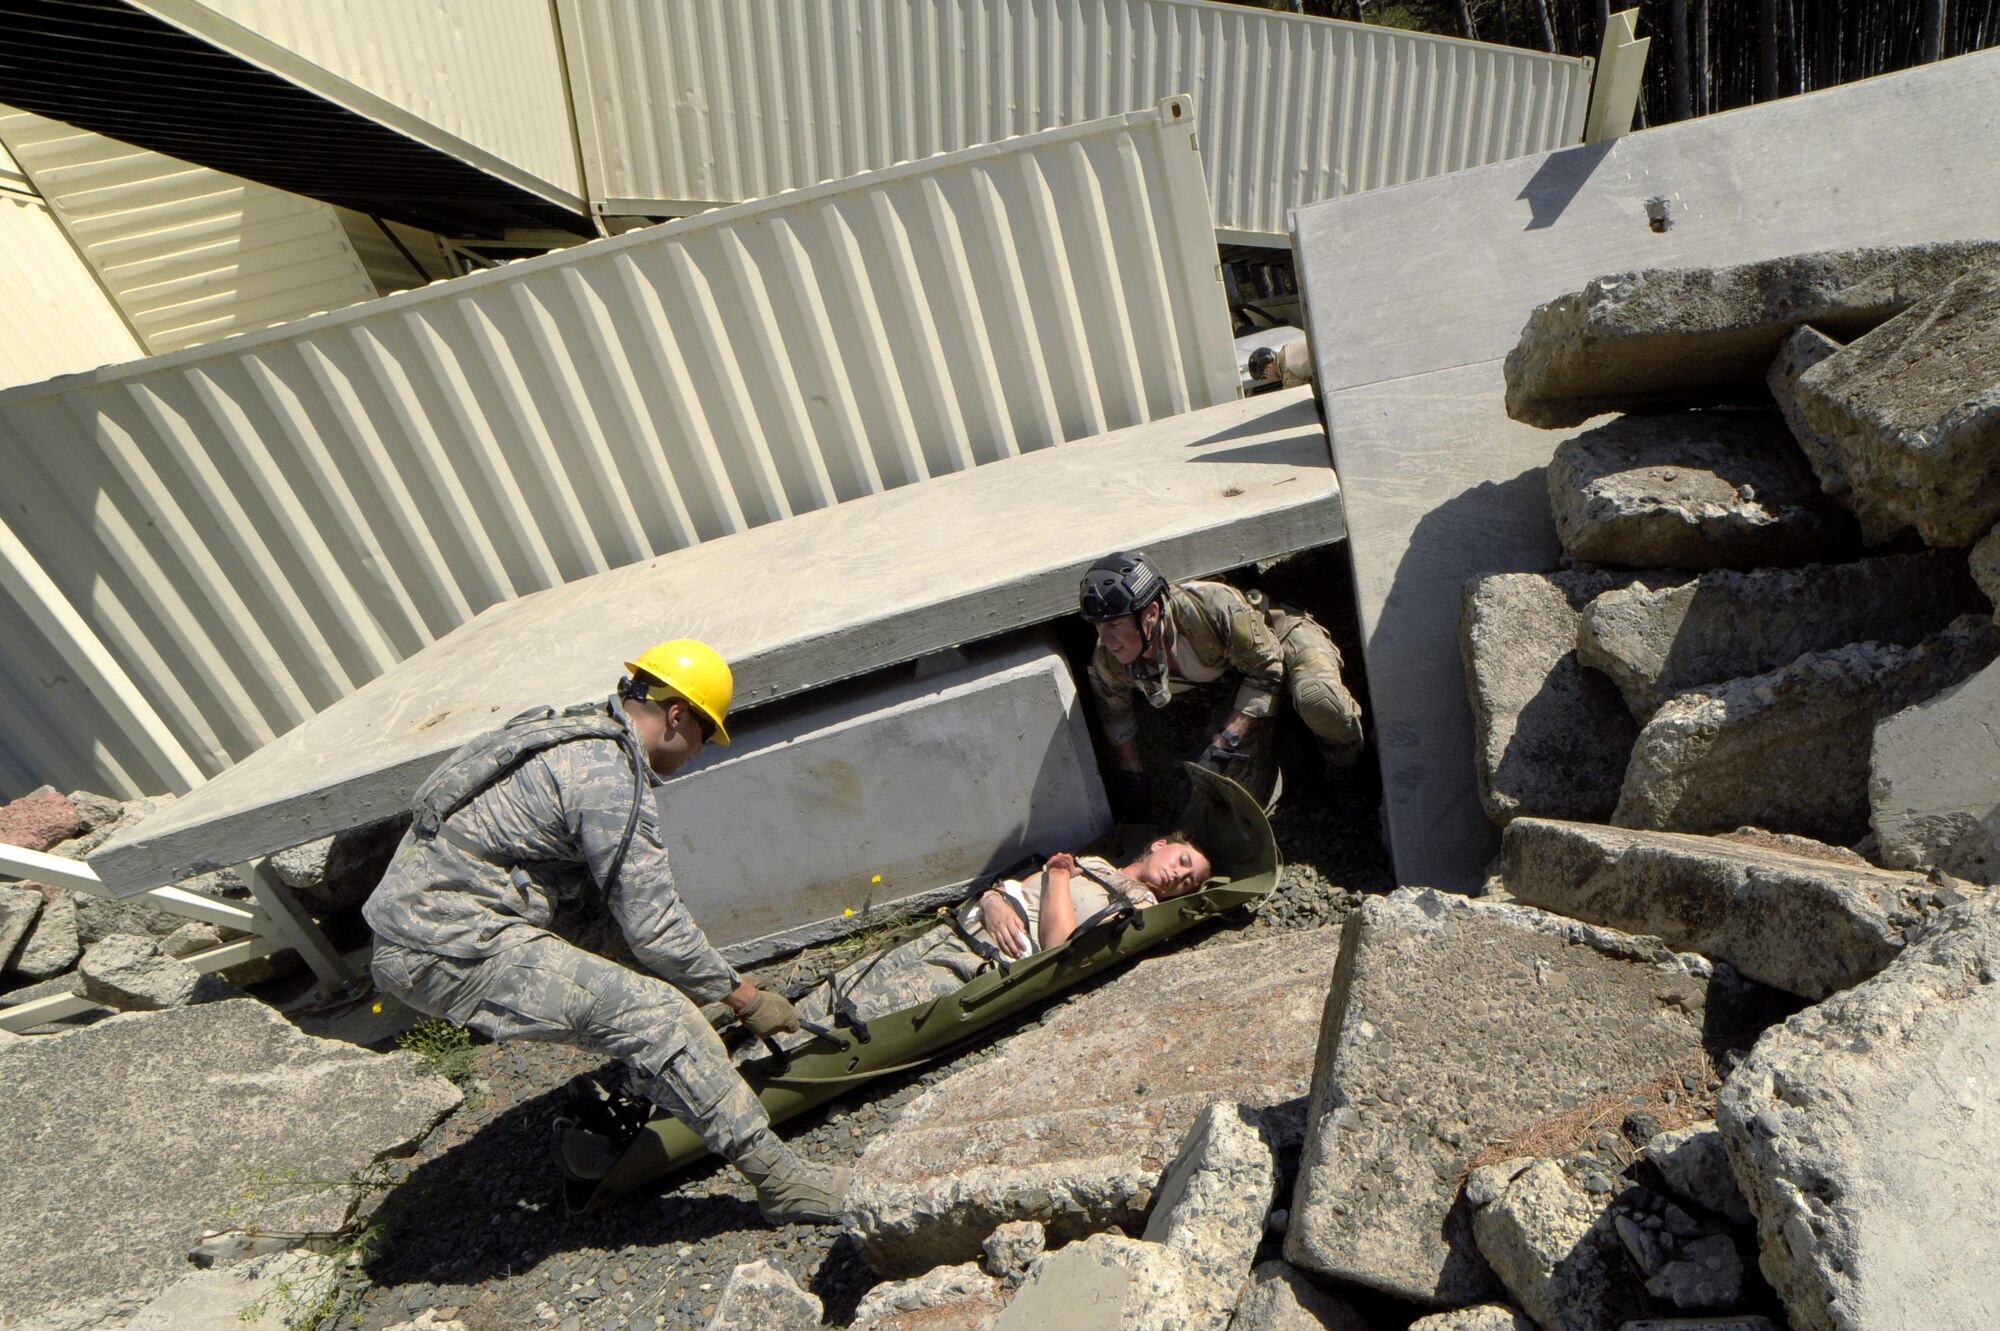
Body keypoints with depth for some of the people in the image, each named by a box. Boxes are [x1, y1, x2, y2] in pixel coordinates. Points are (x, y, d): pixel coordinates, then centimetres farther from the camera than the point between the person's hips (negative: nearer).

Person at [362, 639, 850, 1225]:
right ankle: (779, 1180, -9)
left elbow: (615, 901, 22)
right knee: (658, 1014, -16)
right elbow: (655, 927, -15)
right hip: (451, 951, -10)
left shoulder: (576, 732, 13)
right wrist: (744, 997, -2)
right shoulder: (611, 779, -17)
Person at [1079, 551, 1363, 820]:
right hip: (1227, 672, 4)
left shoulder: (1213, 606, -41)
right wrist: (1130, 774, 1)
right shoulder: (1107, 660, -23)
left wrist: (1225, 742, -33)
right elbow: (1113, 712, 0)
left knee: (1318, 702, -35)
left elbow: (1266, 668, -28)